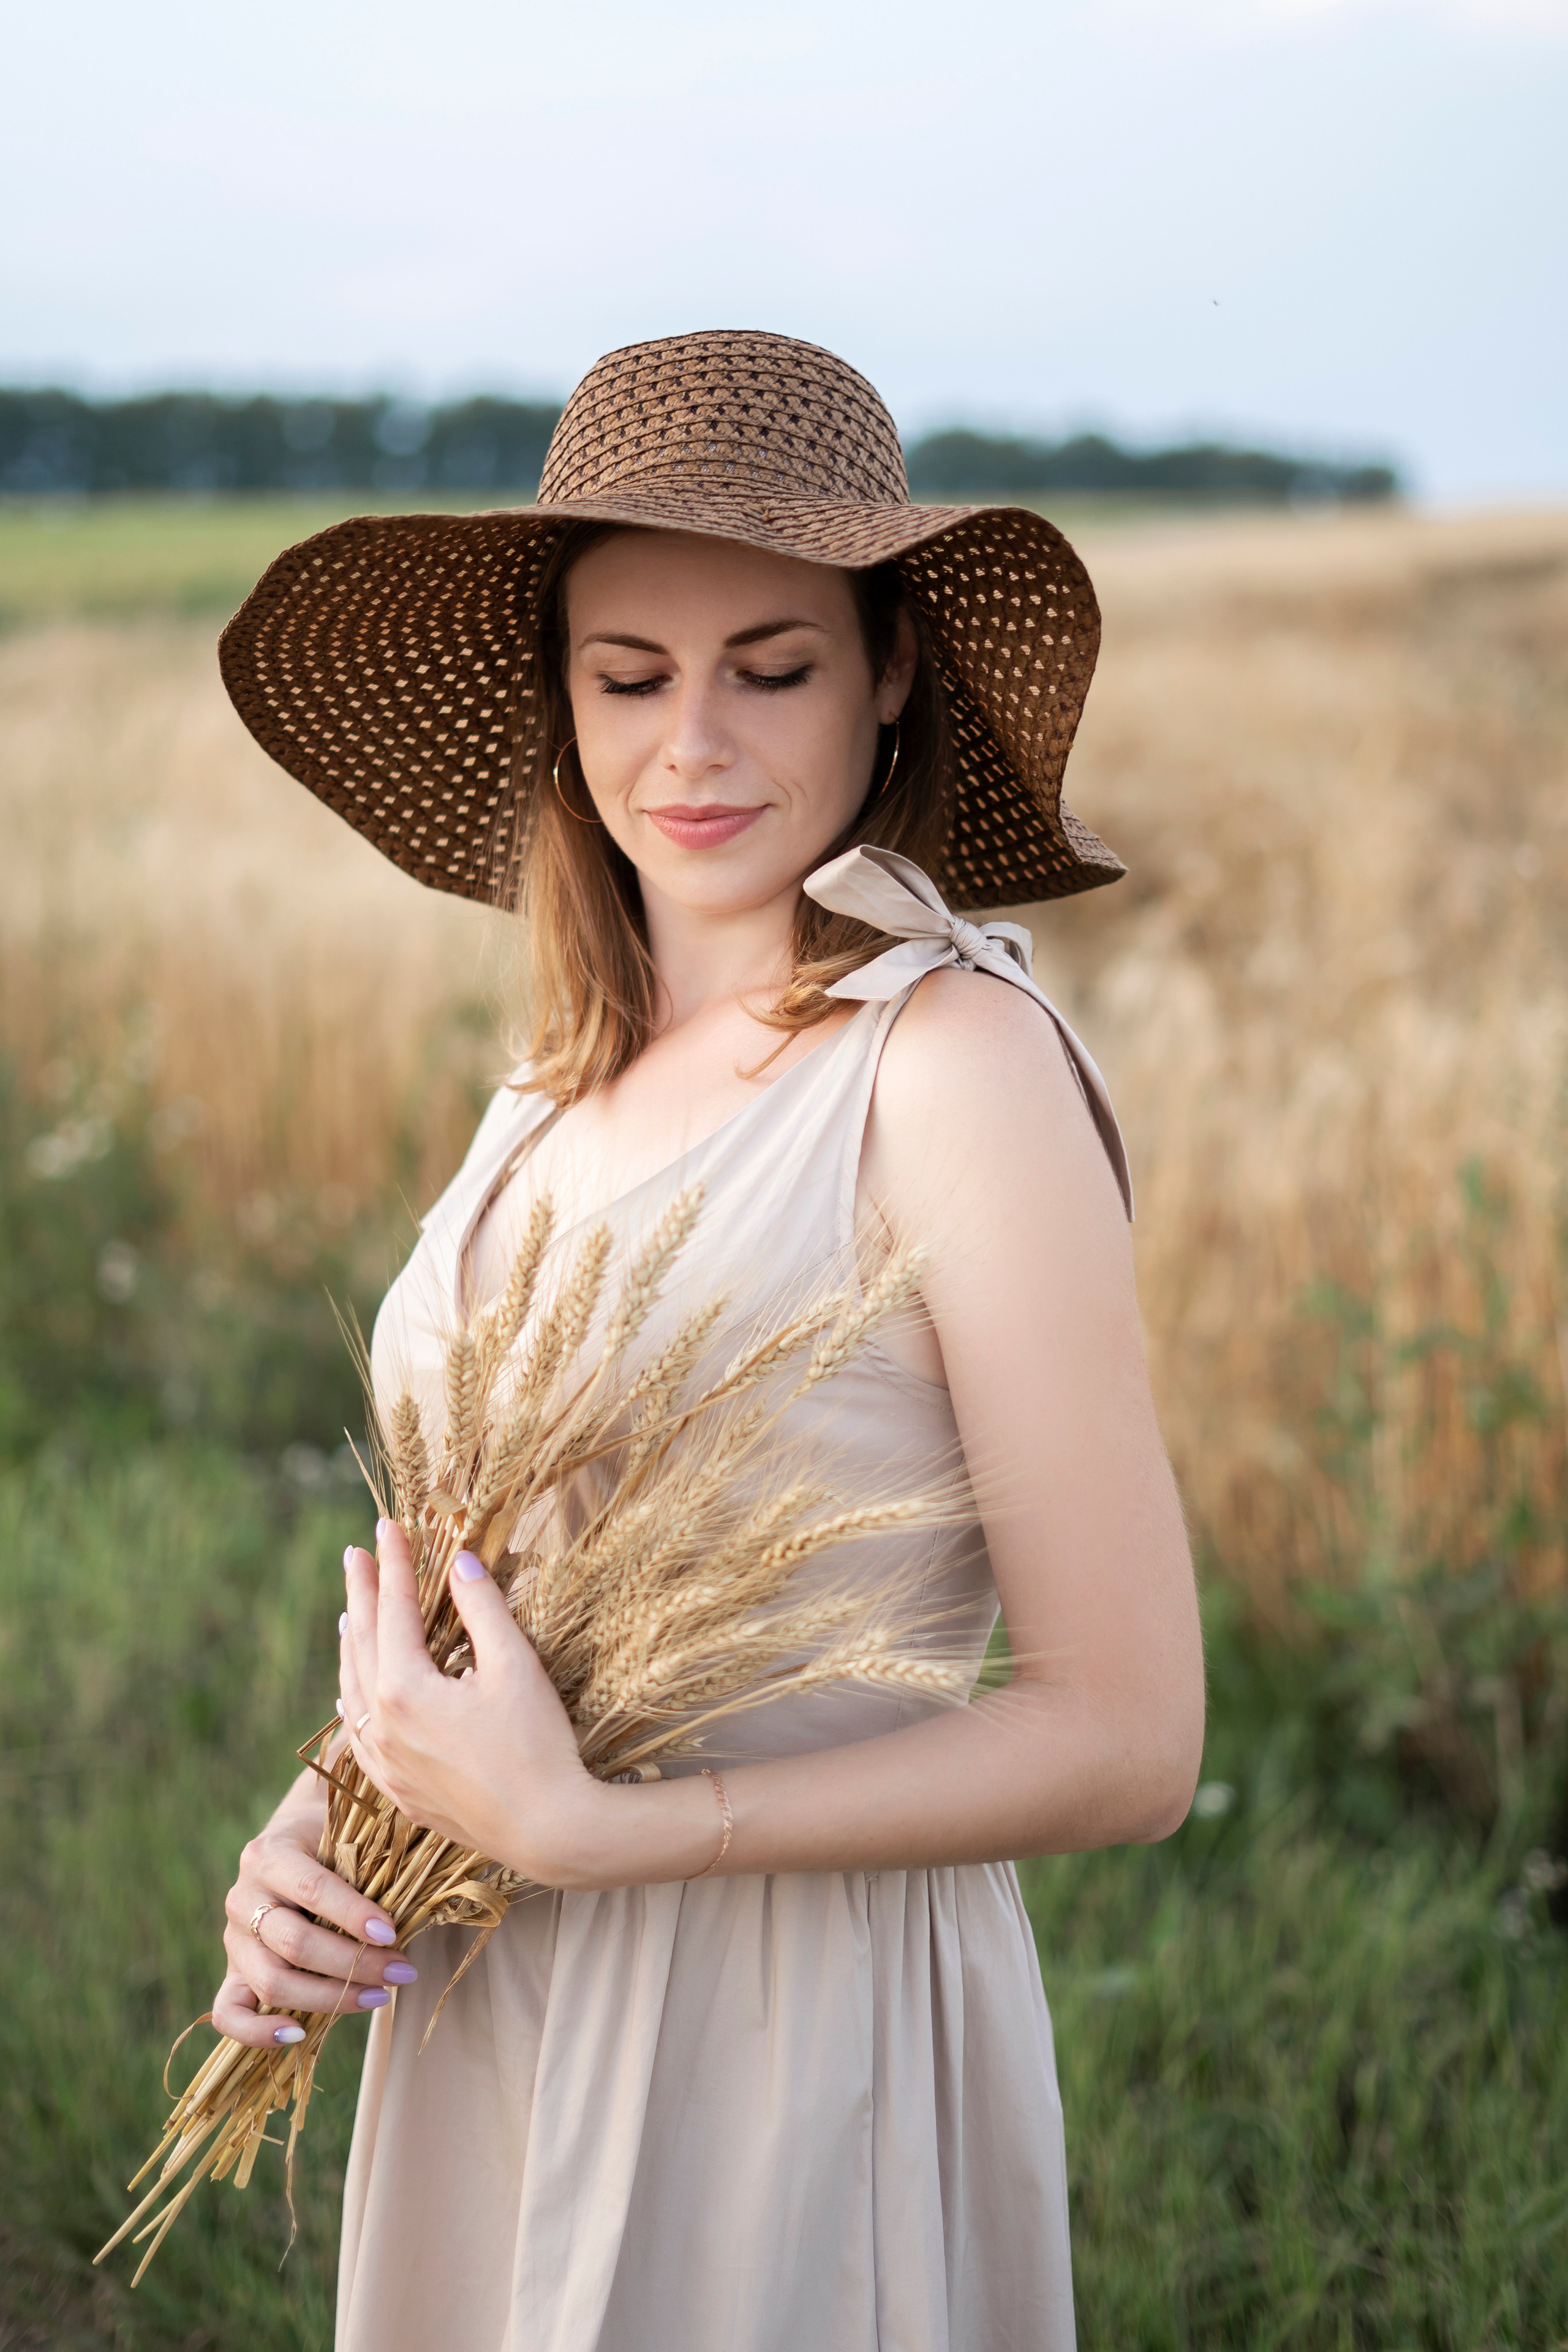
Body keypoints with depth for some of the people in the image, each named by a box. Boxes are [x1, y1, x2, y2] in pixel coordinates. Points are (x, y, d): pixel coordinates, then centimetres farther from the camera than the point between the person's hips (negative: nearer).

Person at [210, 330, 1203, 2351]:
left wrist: (567, 1827, -21)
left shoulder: (953, 1057, -17)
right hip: (482, 2028, 6)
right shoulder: (564, 1088, 4)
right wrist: (321, 1835, -3)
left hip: (797, 2032, -6)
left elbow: (1124, 1741, -18)